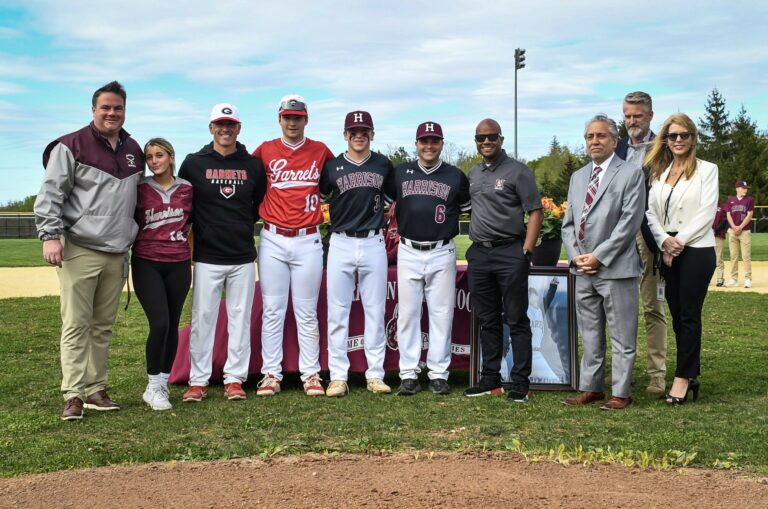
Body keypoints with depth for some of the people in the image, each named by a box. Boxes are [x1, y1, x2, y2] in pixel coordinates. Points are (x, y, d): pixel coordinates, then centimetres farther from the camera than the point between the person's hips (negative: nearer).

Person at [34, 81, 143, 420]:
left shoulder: (134, 151, 15)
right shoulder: (71, 146, -3)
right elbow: (50, 194, -6)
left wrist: (131, 239, 22)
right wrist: (50, 235, -15)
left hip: (116, 254, 6)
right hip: (79, 251, -5)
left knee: (103, 326, 9)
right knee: (76, 325, -5)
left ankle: (96, 389, 16)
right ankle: (73, 395, -4)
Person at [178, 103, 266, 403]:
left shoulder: (252, 165, 8)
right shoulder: (194, 163, 3)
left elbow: (261, 204, 19)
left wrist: (244, 223, 8)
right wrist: (197, 227, 4)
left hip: (243, 257, 2)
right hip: (207, 257, -2)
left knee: (240, 318, 4)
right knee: (202, 318, -1)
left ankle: (235, 379, 12)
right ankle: (198, 381, 7)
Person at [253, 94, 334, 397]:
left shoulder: (321, 151, 6)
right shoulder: (265, 151, 5)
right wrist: (259, 212, 6)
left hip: (308, 241, 0)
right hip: (273, 240, 0)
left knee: (307, 312, 3)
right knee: (272, 310, 2)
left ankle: (311, 375, 8)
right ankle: (271, 374, 8)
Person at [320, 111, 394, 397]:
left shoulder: (383, 165, 7)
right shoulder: (332, 166, 2)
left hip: (374, 244, 1)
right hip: (341, 244, -1)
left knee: (375, 311, 4)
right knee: (337, 312, 0)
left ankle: (375, 375, 10)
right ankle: (338, 376, 5)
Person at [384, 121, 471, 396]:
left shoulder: (456, 176, 6)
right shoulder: (400, 173, 8)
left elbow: (469, 208, 16)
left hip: (442, 253, -1)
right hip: (408, 252, 1)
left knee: (441, 314, 1)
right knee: (407, 313, 2)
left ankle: (439, 374, 8)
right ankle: (409, 374, 8)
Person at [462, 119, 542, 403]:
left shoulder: (517, 171, -4)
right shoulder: (473, 174, 15)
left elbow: (535, 212, -7)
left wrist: (526, 252, -15)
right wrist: (473, 248, 12)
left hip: (510, 252, -6)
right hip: (479, 253, 6)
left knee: (517, 320, -2)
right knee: (487, 321, 11)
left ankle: (520, 384, 2)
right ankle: (490, 380, 20)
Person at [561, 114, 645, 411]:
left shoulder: (631, 174, -3)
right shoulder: (577, 177, 16)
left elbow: (629, 222, -11)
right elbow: (568, 222, 16)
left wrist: (599, 257, -14)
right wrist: (575, 256, 0)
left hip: (615, 268, -6)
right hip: (583, 269, 6)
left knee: (621, 336, 1)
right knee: (589, 335, 13)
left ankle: (621, 394, 8)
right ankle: (591, 388, 21)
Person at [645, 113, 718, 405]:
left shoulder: (707, 170, 0)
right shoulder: (659, 172, 14)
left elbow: (707, 213, -8)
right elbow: (651, 212, 7)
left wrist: (681, 241, -15)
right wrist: (665, 240, -9)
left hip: (696, 251, -5)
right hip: (668, 252, 5)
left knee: (689, 315, -4)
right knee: (677, 316, 6)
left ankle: (683, 377, 0)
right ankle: (691, 376, 14)